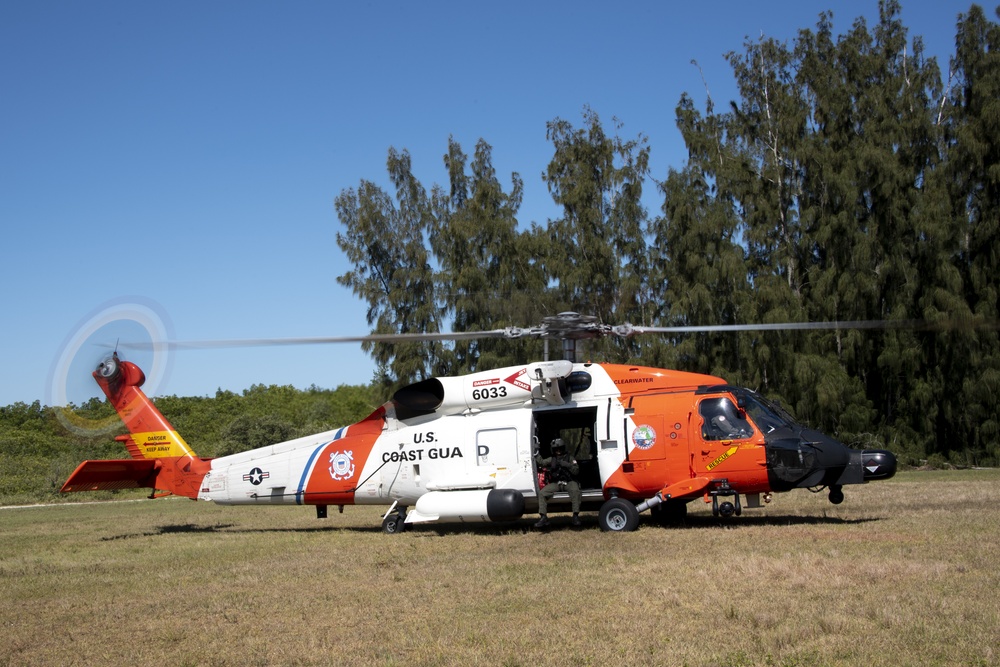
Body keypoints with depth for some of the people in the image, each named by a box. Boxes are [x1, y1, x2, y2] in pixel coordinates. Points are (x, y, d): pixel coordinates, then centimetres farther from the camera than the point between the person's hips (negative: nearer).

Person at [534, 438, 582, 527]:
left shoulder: (570, 458, 10)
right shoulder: (551, 459, 18)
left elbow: (576, 471, 0)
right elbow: (541, 462, 3)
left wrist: (567, 465, -12)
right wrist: (536, 454, -4)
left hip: (568, 482, -3)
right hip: (555, 483, 3)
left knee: (575, 491, -36)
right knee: (542, 493, -20)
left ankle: (576, 516, -35)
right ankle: (543, 517, -20)